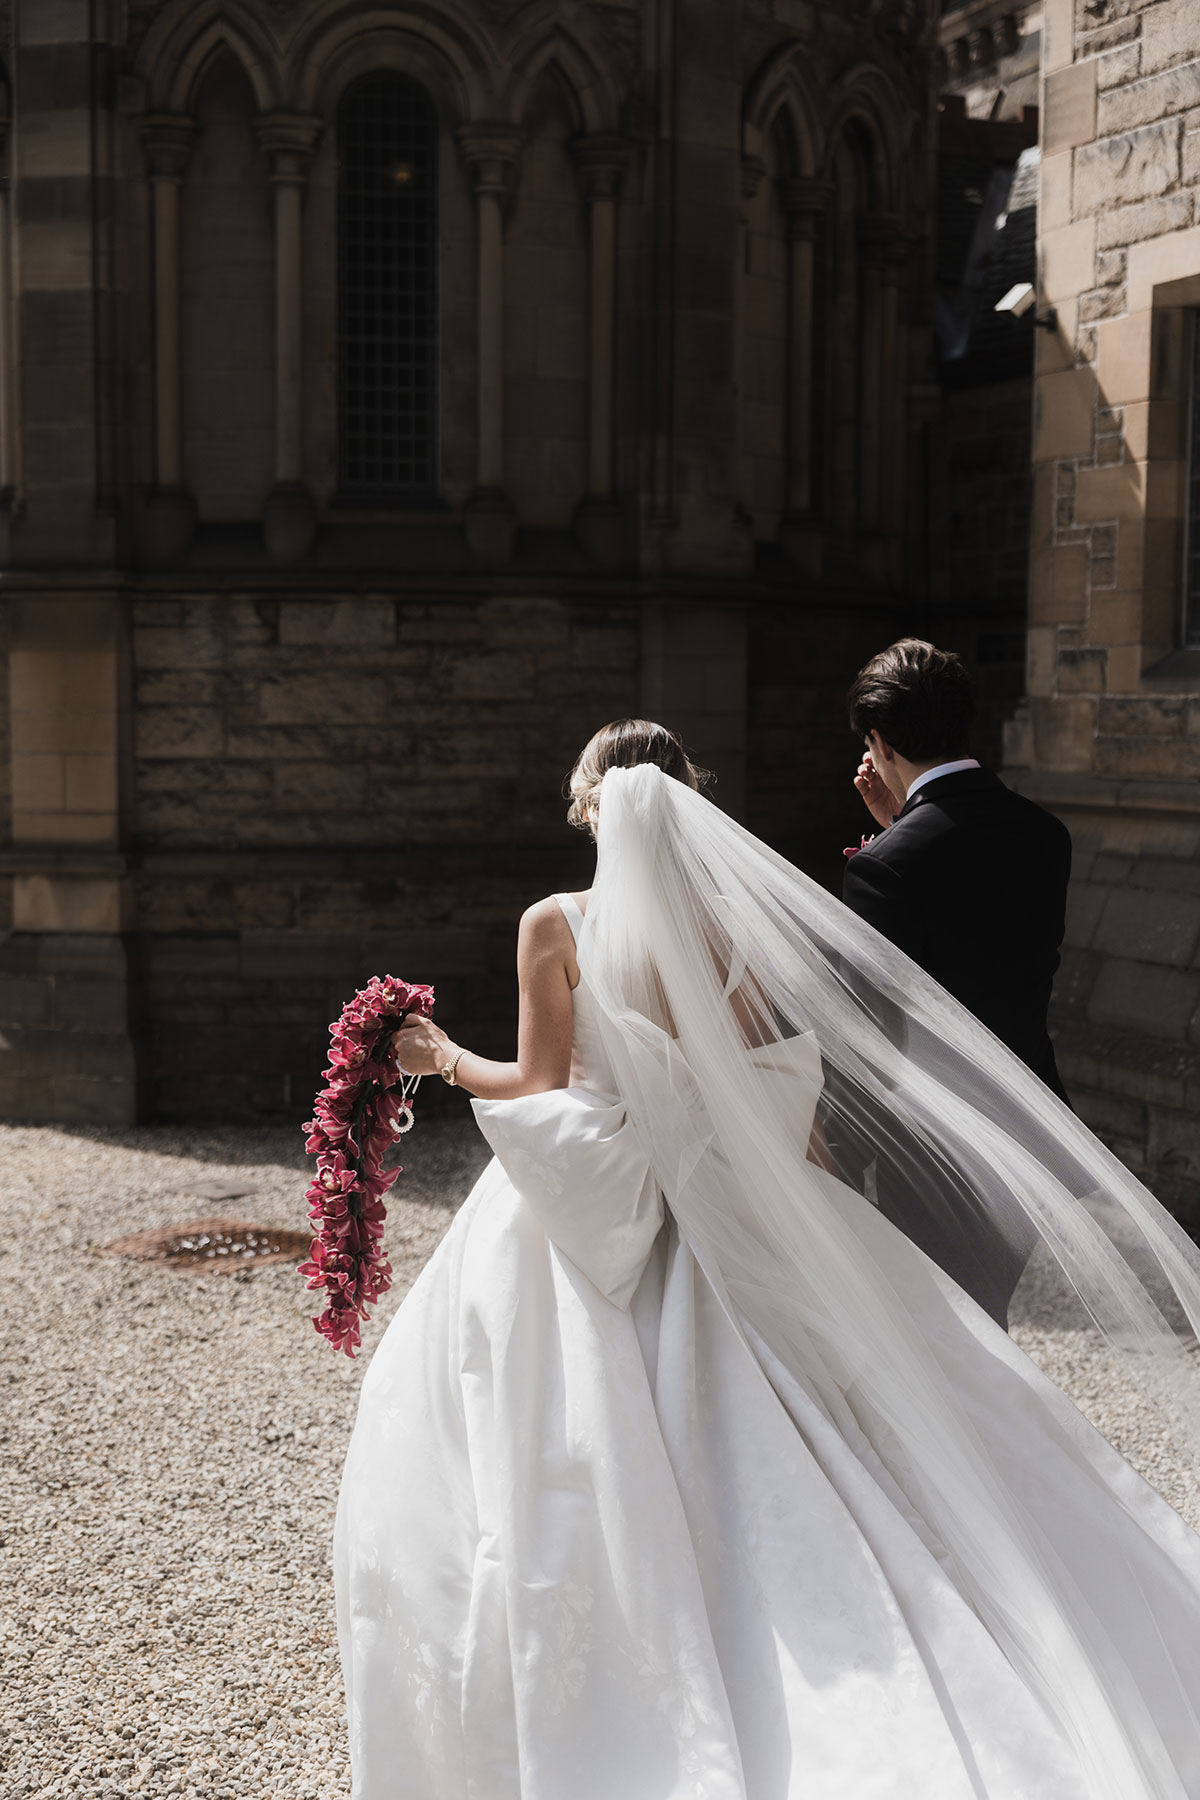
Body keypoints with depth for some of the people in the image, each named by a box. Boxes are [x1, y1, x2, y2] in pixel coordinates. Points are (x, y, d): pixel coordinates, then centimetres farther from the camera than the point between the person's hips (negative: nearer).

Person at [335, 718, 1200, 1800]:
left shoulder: (557, 927, -10)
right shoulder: (733, 923, 1)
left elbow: (543, 1086, -10)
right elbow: (779, 1084, 2)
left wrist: (447, 1060, 7)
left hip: (592, 1215, -4)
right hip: (720, 1218, 4)